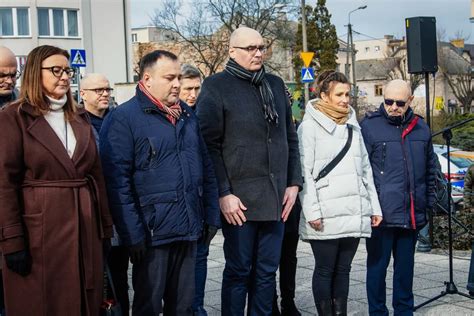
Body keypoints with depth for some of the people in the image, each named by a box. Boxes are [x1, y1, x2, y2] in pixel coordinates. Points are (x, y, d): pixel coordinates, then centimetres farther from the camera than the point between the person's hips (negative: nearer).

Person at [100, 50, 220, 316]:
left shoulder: (188, 115, 12)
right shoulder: (123, 119, -9)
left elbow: (206, 167, 18)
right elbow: (117, 181, -14)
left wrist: (211, 215, 12)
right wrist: (133, 234, -17)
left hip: (189, 232, 6)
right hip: (152, 234, -6)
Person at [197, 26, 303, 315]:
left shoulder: (276, 85, 14)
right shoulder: (216, 86, -4)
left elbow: (290, 138, 17)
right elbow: (209, 145, -8)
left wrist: (294, 182, 9)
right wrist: (223, 193, -13)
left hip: (276, 198, 5)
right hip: (238, 200, -5)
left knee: (267, 271, 11)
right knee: (239, 271, 4)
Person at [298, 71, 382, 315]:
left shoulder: (353, 126, 18)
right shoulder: (310, 126, 0)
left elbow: (366, 170, 19)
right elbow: (304, 172, -7)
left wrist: (374, 206, 13)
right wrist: (312, 211, -14)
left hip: (355, 213, 5)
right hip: (325, 215, -5)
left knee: (343, 269, 9)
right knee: (325, 270, 1)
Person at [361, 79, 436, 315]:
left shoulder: (421, 128, 10)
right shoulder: (369, 126, -5)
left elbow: (430, 169, 19)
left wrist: (429, 202, 16)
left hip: (412, 214, 5)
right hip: (381, 213, -5)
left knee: (405, 265, 15)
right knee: (377, 265, 2)